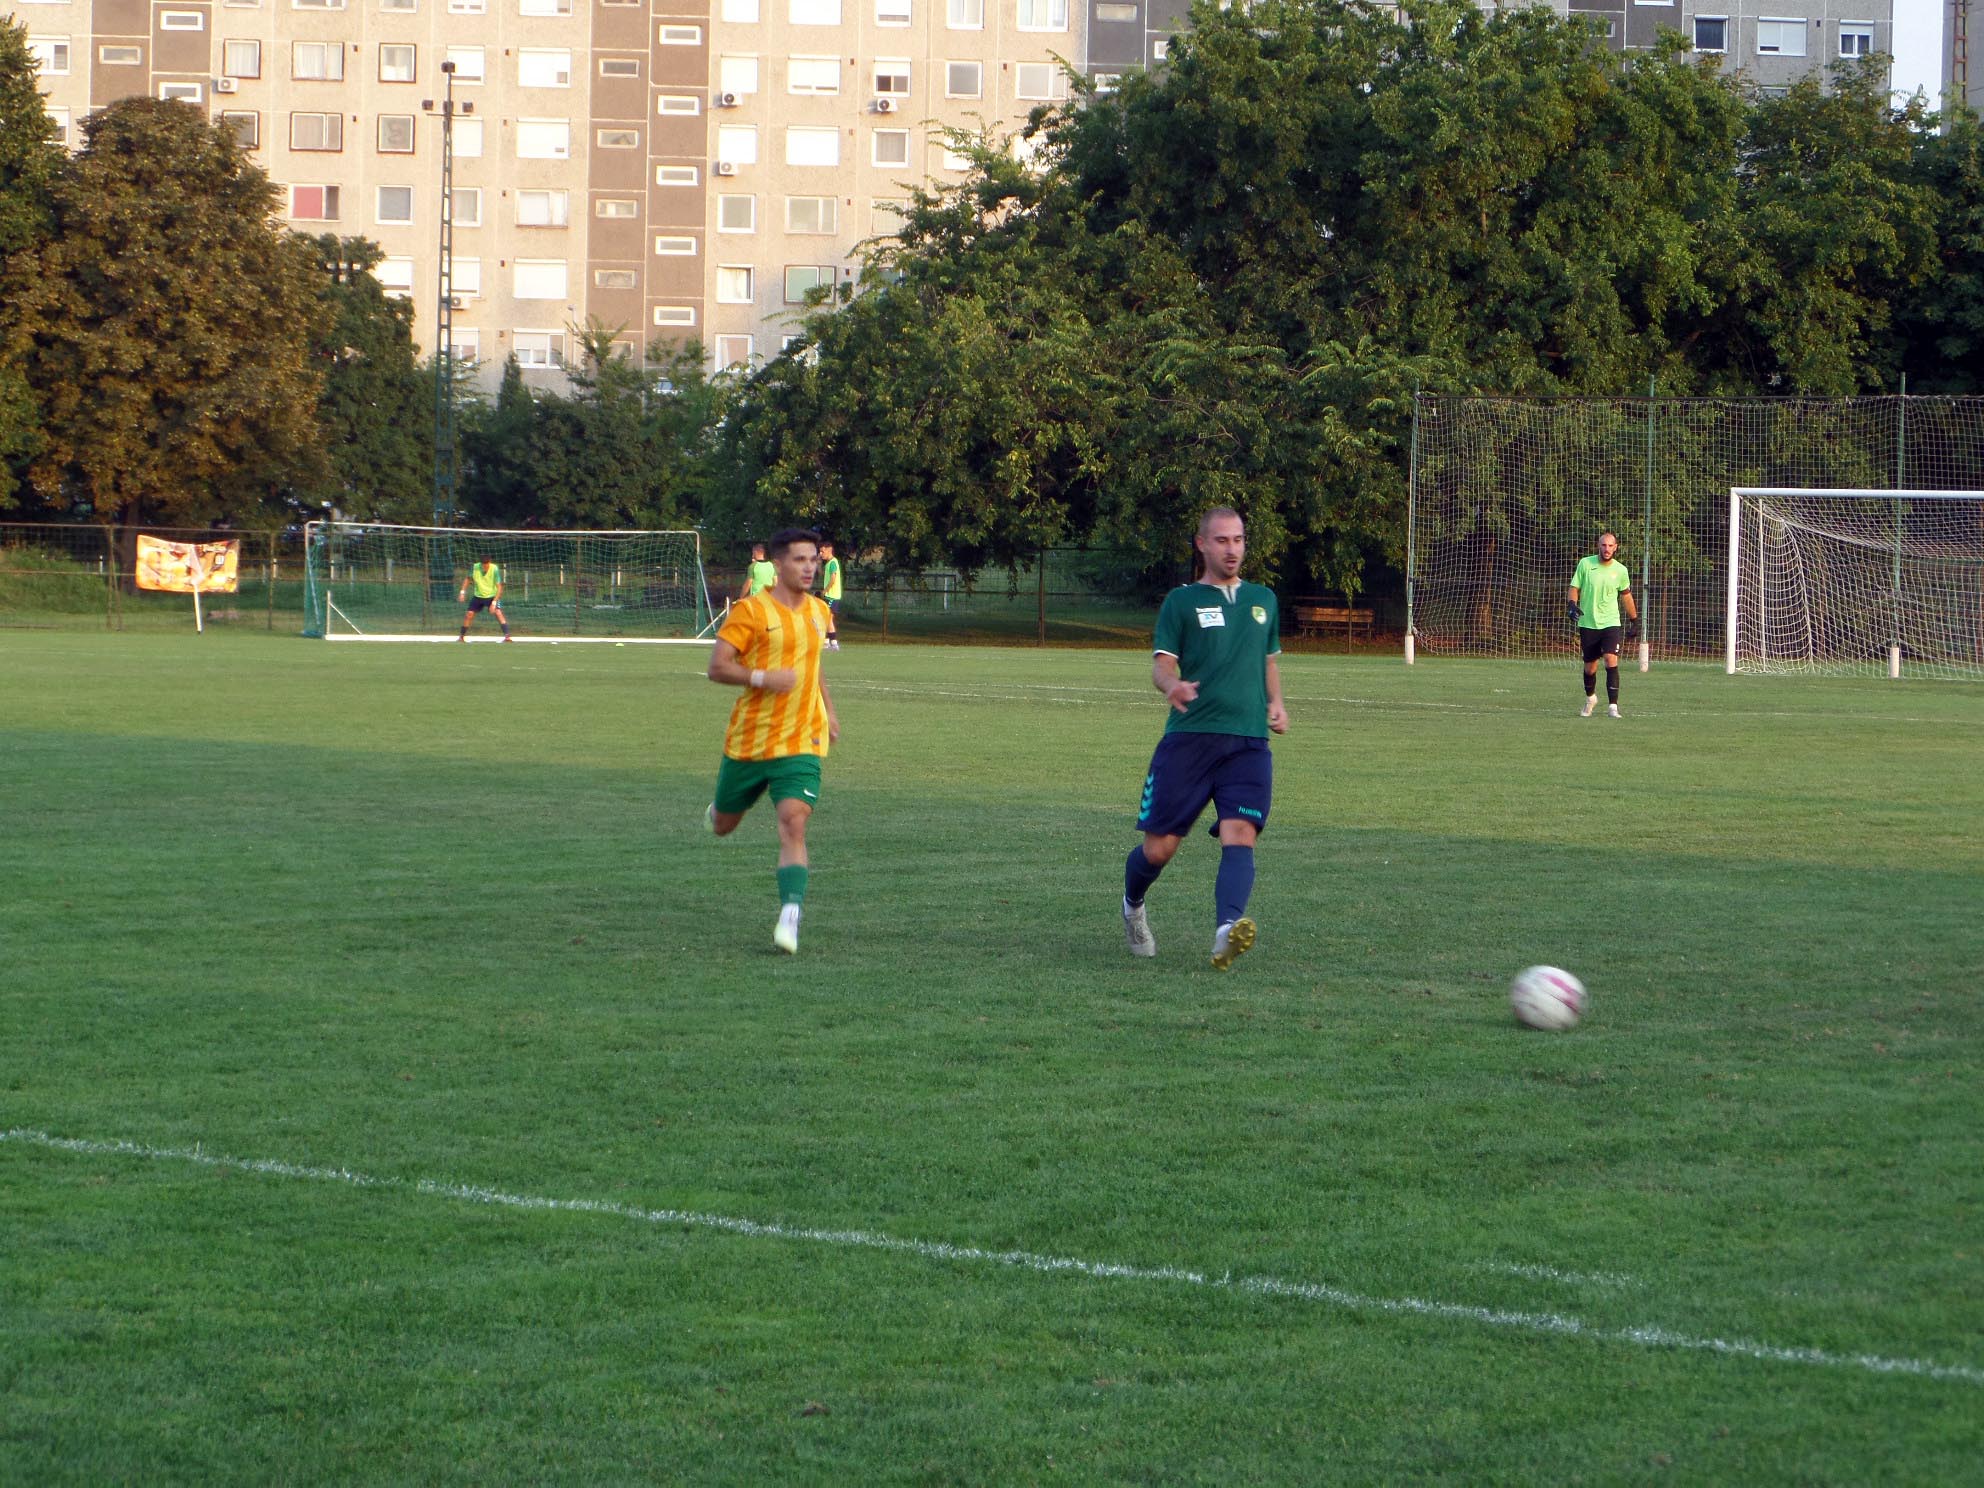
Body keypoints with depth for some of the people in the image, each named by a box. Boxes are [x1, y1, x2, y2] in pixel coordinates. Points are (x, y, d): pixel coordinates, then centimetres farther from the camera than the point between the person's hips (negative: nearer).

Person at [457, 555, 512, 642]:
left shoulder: (495, 569, -23)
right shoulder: (475, 568, -15)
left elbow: (499, 587, -21)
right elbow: (469, 579, 5)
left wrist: (494, 602, -27)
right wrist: (463, 592, -3)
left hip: (492, 596, -3)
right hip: (478, 596, 3)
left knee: (498, 612, -22)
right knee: (469, 614, 0)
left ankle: (507, 636, -25)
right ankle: (461, 637, 18)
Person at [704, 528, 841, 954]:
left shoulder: (819, 612, 9)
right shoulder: (751, 611, -9)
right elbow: (717, 667, -12)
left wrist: (828, 709, 23)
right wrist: (762, 678, -26)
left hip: (800, 743, 2)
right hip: (748, 740, -2)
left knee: (794, 823, -18)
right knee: (722, 826, 14)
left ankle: (790, 918, -24)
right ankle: (718, 808, 53)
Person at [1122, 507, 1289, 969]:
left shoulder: (1264, 600, 17)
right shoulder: (1182, 601, 4)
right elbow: (1161, 665, -2)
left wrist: (1276, 703, 9)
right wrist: (1171, 685, -26)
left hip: (1248, 743, 2)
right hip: (1189, 737, -2)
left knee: (1239, 837, -20)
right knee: (1158, 848, 0)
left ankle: (1227, 930, -37)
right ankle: (1133, 907, 32)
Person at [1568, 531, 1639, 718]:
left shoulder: (1620, 570, 0)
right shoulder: (1585, 564, -3)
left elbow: (1626, 595, 15)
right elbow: (1574, 589, 2)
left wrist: (1634, 620, 19)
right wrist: (1573, 605, -17)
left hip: (1610, 623, -1)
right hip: (1587, 624, 1)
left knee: (1612, 662, -18)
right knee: (1590, 667, 9)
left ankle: (1612, 707, -18)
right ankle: (1590, 698, 38)